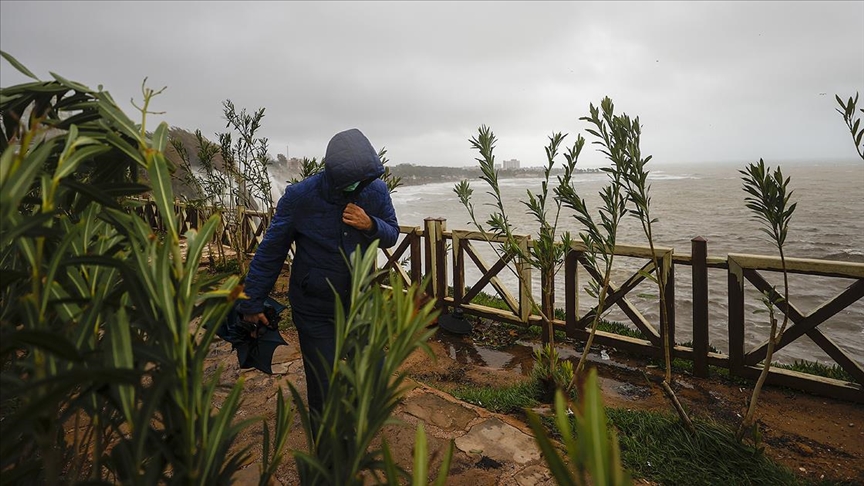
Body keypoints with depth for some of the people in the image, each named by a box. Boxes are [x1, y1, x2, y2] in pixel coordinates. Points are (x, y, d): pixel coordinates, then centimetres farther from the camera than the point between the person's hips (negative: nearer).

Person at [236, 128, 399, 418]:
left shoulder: (376, 190, -12)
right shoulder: (300, 196, -21)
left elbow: (391, 235, 1)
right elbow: (270, 250, -10)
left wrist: (370, 225, -23)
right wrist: (251, 303, -3)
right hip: (314, 309, -3)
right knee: (323, 386, 3)